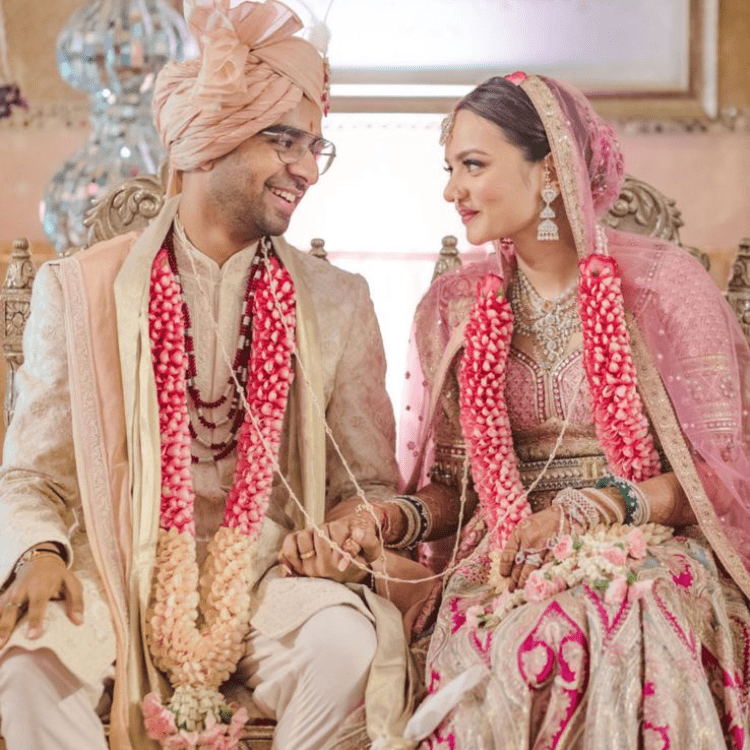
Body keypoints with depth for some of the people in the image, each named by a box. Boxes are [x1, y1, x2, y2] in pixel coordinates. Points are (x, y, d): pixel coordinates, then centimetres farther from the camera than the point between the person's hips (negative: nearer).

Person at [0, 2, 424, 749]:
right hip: (119, 578, -1)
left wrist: (339, 534, -12)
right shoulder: (77, 291, 5)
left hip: (268, 580, 1)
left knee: (346, 644, -32)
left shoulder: (337, 304, 10)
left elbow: (370, 484, 12)